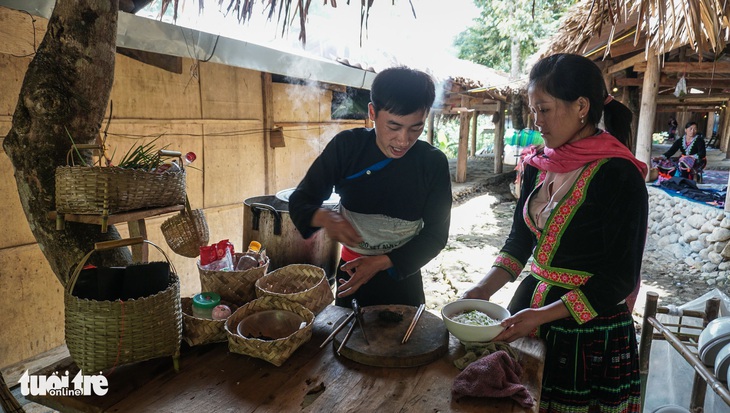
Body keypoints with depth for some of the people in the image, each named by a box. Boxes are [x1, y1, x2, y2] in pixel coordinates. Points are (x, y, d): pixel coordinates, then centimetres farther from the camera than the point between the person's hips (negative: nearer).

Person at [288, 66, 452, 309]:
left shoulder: (433, 163, -14)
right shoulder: (346, 147, -14)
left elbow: (436, 234, -9)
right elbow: (299, 201, -10)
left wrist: (381, 262, -22)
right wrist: (325, 218, -33)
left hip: (402, 277, 0)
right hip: (350, 273, 1)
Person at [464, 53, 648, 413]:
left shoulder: (619, 175, -17)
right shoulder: (540, 164, 2)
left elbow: (620, 279, -16)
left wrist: (543, 315, -23)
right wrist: (484, 289, -7)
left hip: (589, 327, -6)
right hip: (530, 304, 6)